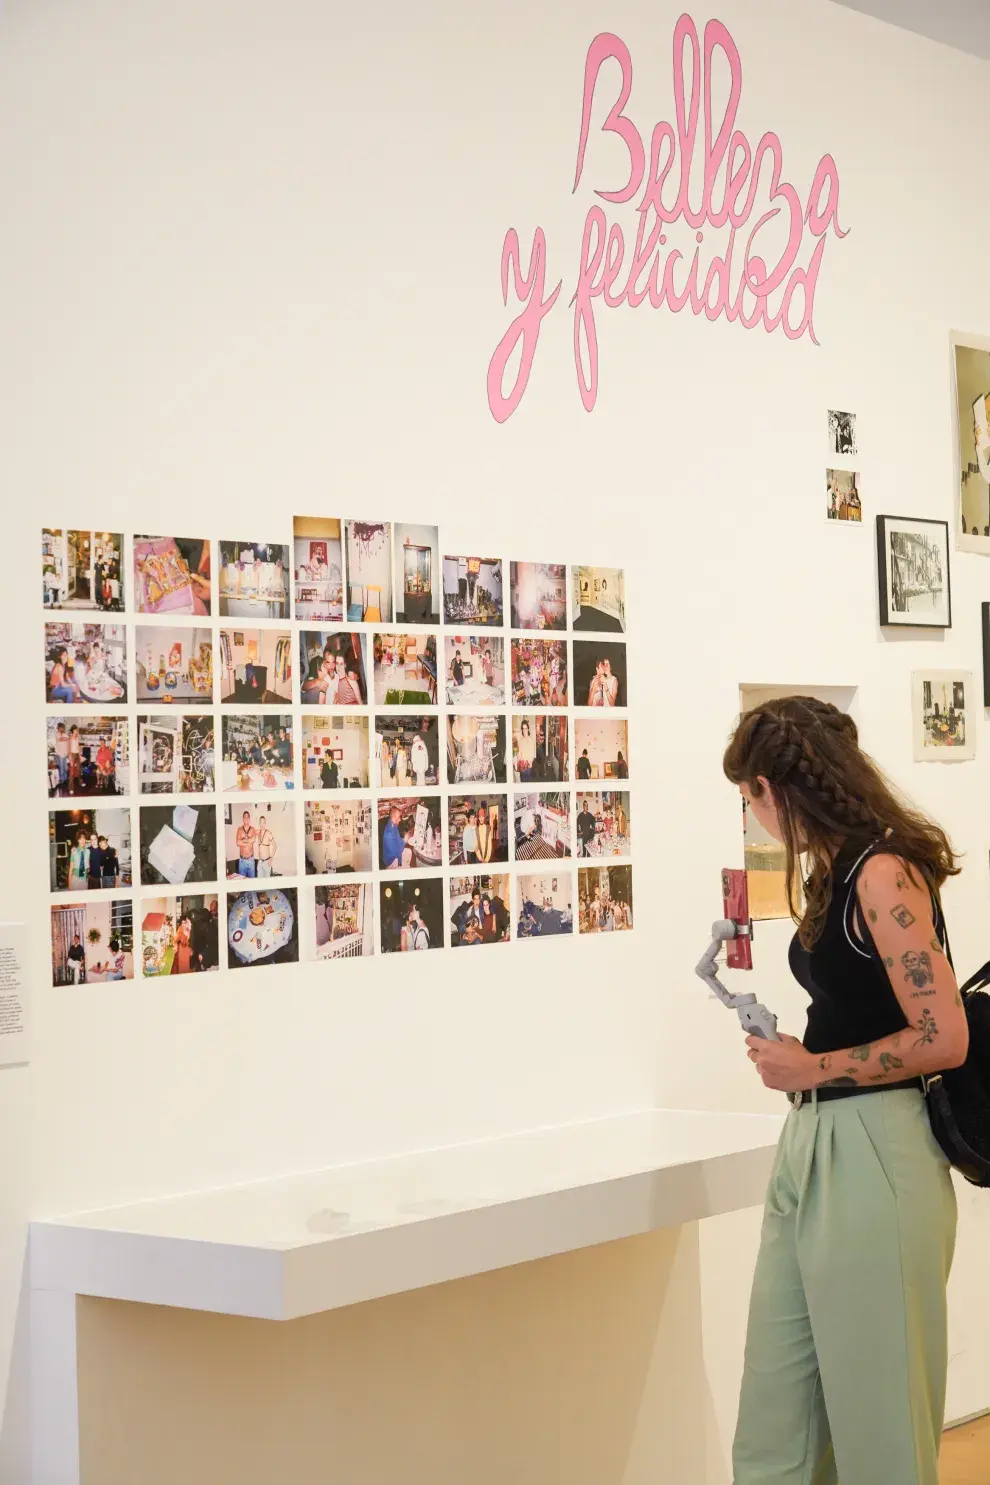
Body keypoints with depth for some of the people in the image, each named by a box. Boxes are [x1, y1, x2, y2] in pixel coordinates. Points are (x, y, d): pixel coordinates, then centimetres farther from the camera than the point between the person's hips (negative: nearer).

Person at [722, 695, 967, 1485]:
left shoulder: (884, 871, -15)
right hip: (809, 1144, 9)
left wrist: (811, 1070, -12)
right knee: (776, 1410, 12)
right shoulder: (839, 870, 11)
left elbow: (943, 1038, -20)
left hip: (871, 1152, -9)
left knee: (875, 1405, 6)